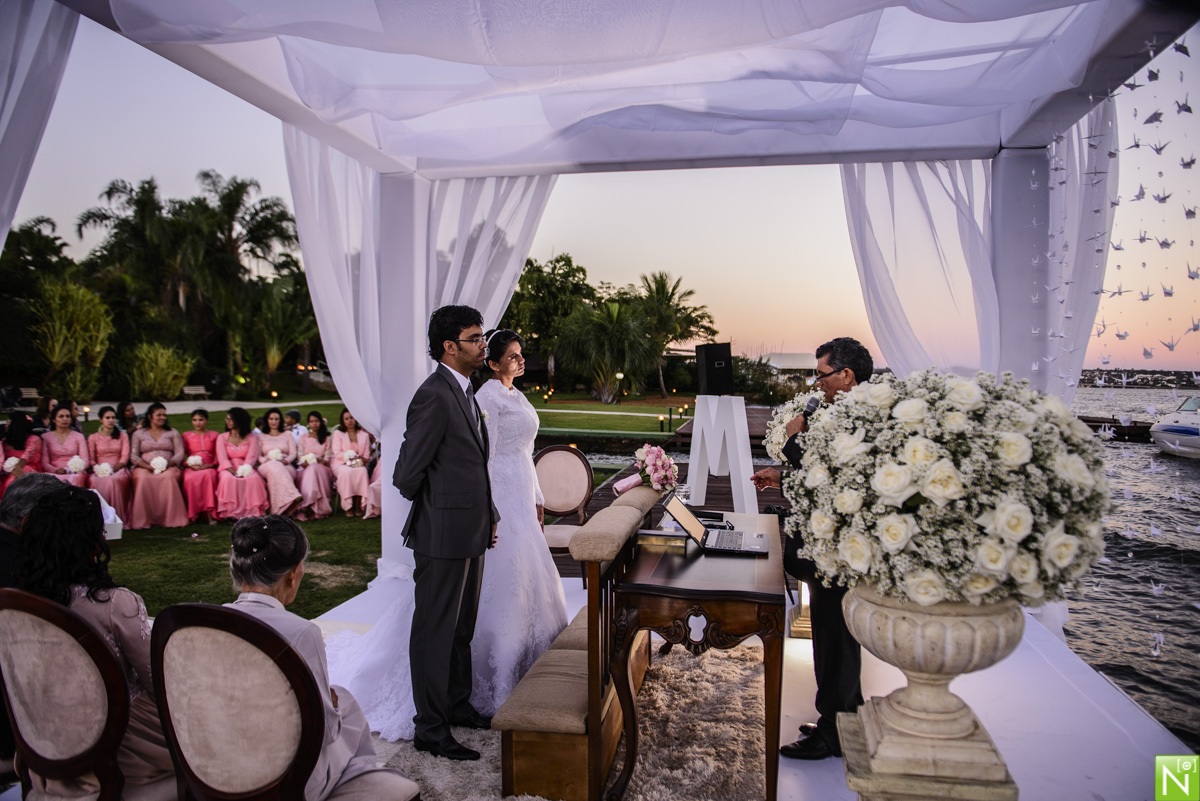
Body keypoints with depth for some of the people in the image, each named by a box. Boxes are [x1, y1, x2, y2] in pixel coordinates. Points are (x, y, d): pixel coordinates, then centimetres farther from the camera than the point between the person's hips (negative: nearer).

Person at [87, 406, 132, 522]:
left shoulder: (122, 436, 18)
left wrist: (113, 469, -12)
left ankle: (117, 518, -35)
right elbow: (91, 460, 7)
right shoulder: (93, 438, 17)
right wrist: (99, 469, -14)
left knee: (113, 480, -38)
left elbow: (125, 457, 6)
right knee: (94, 481, -36)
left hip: (118, 469, -1)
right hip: (100, 471, 1)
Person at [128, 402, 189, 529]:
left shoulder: (172, 433, 19)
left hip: (168, 467, 0)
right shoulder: (138, 434, 17)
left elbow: (180, 453, 8)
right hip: (145, 467, 0)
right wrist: (149, 467, -12)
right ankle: (142, 520, -32)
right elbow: (133, 456, 6)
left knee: (169, 478, -36)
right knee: (143, 479, -36)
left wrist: (167, 465, -12)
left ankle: (171, 519, -35)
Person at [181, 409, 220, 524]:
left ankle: (210, 512, -38)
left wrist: (211, 465, -9)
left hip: (209, 468, 0)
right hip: (191, 468, 0)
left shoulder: (214, 435, 19)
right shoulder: (186, 435, 19)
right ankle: (193, 514, -29)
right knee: (190, 479, -38)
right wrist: (189, 465, -10)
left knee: (208, 475, -39)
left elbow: (218, 456, 12)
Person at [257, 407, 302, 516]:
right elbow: (257, 456, 12)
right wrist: (266, 460, -12)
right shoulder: (261, 437, 26)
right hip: (266, 467, -1)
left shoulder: (287, 435, 26)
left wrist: (286, 460, -10)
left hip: (285, 467, 1)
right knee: (274, 466, -41)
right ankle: (293, 497, -61)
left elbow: (293, 453, 14)